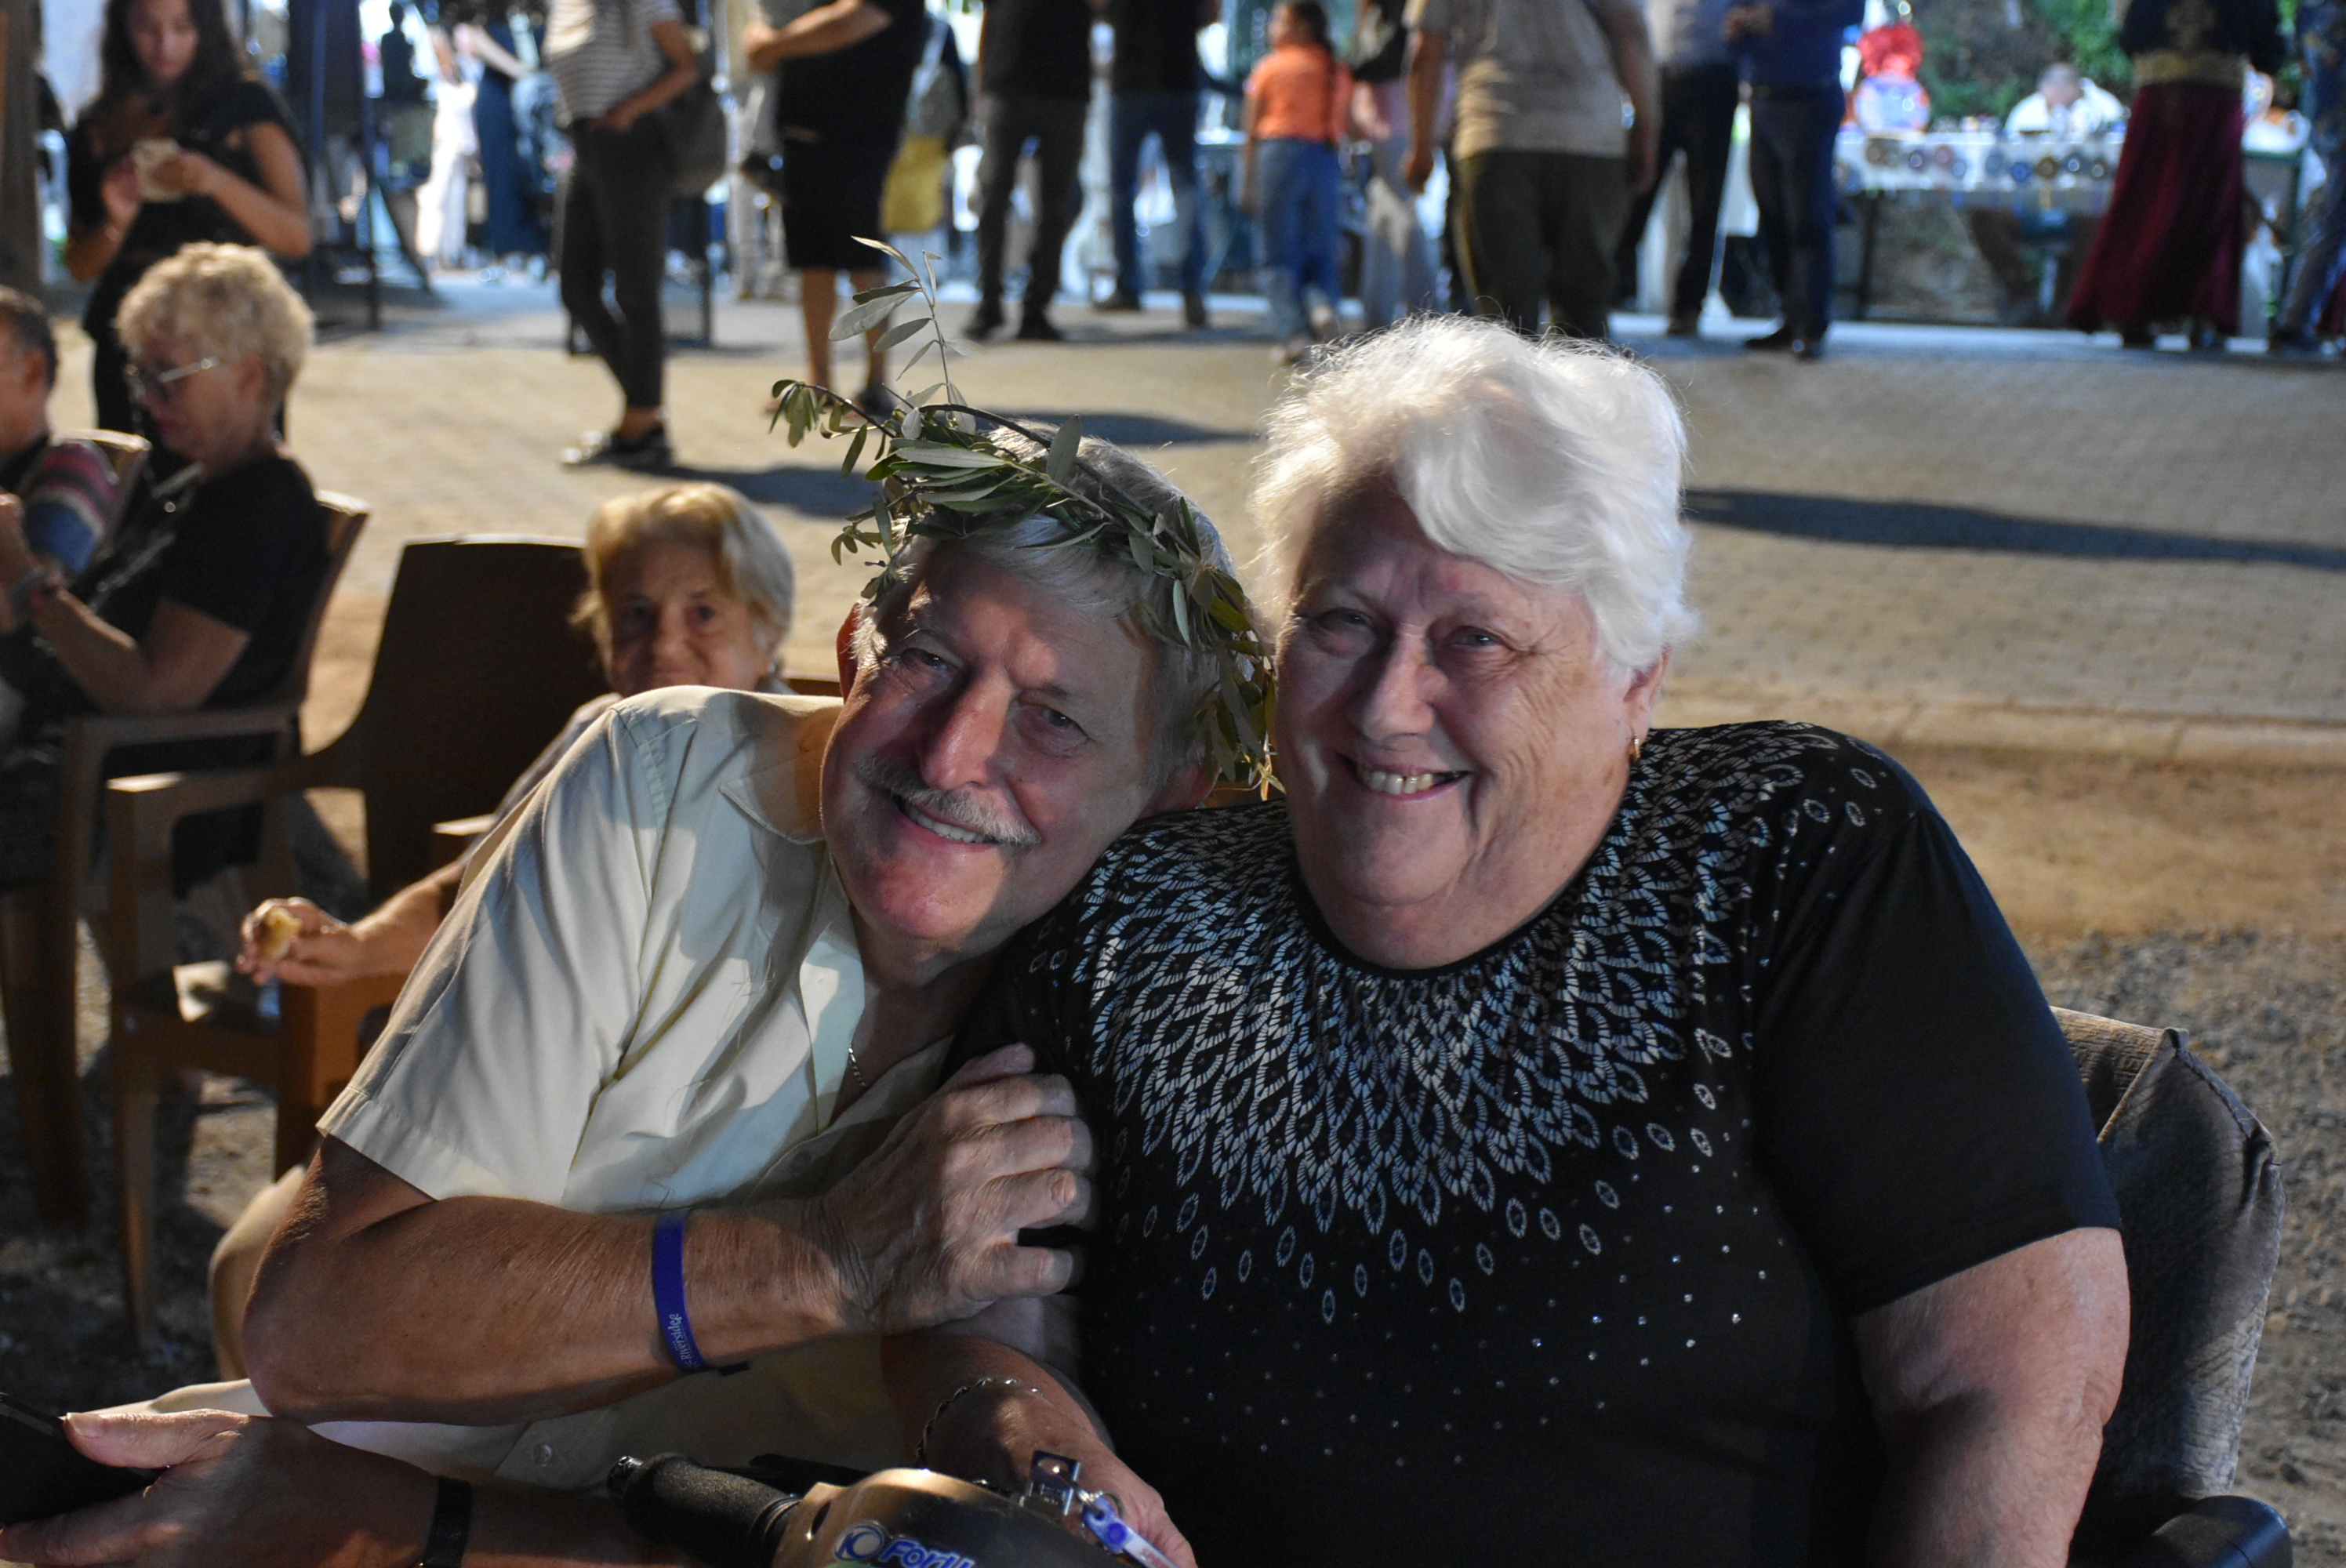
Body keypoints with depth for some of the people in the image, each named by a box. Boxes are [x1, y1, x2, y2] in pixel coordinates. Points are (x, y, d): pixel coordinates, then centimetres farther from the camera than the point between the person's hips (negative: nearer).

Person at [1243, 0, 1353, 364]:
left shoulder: (1270, 67, 6)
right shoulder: (1338, 71, 13)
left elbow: (1252, 130, 4)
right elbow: (1349, 126, 9)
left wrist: (1248, 183, 7)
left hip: (1279, 152, -2)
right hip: (1326, 160, 2)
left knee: (1282, 251, 0)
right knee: (1321, 248, 11)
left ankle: (1291, 331, -10)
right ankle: (1324, 302, -17)